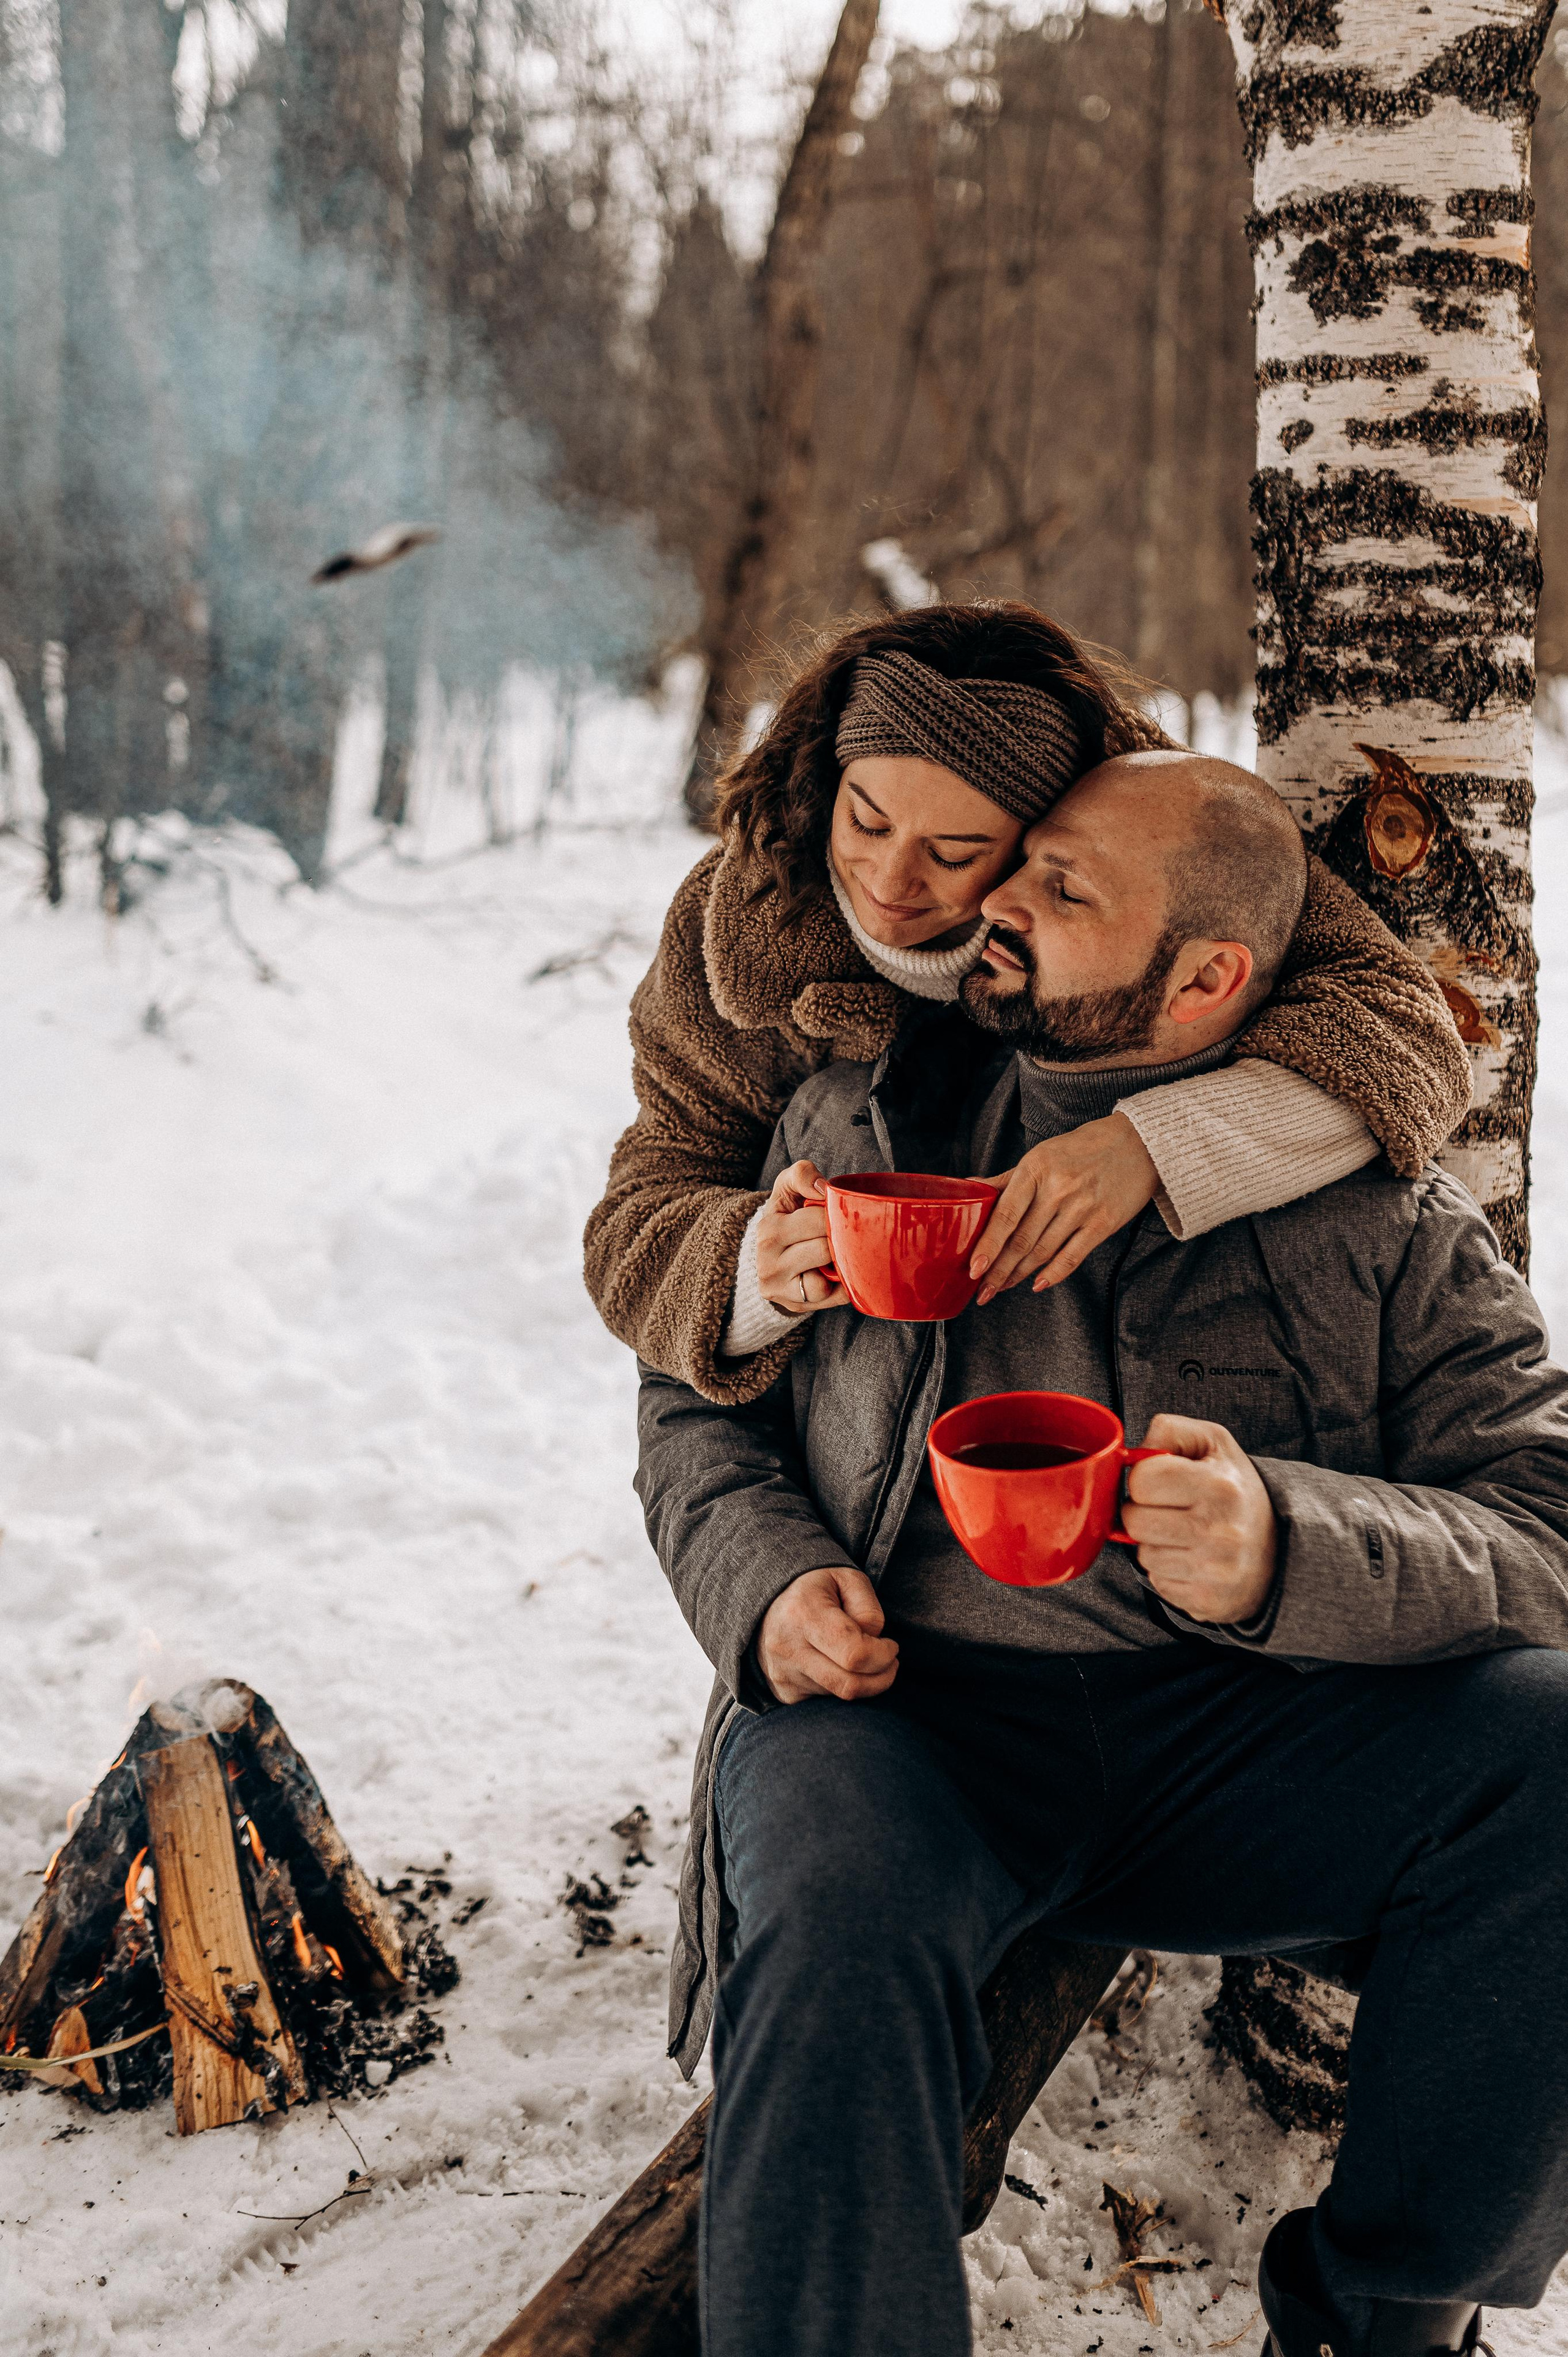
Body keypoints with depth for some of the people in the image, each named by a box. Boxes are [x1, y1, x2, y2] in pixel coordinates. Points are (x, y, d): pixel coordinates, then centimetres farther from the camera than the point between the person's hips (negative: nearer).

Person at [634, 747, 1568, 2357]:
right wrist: (763, 1574, -3)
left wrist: (1287, 1550, -24)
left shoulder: (1380, 1211, 5)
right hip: (908, 1708, 0)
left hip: (1240, 1739, 1)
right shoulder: (858, 1120, 11)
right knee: (836, 1925, -35)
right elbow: (692, 1394, 19)